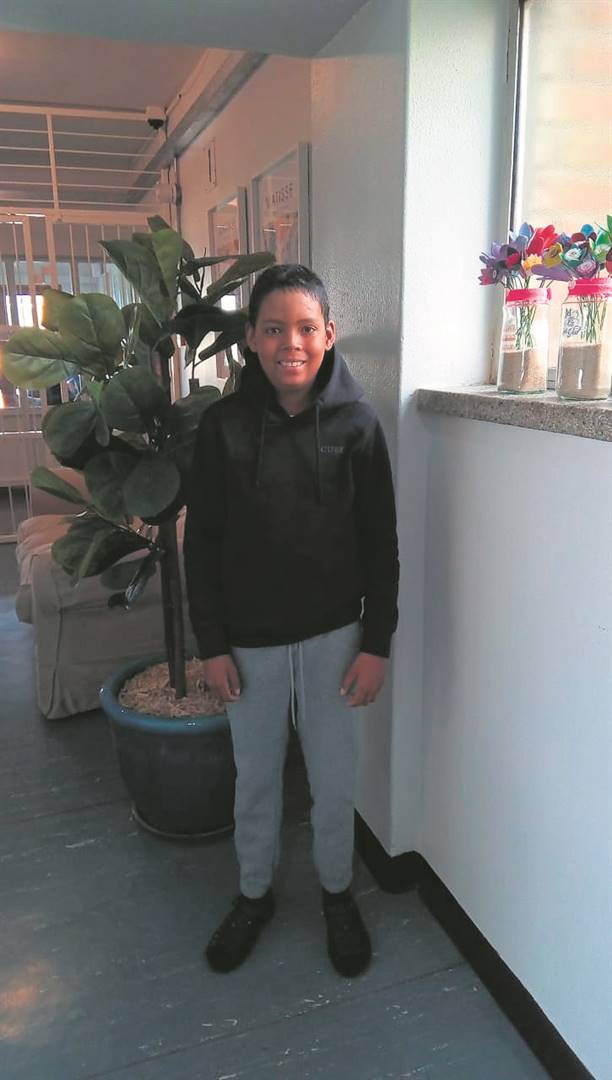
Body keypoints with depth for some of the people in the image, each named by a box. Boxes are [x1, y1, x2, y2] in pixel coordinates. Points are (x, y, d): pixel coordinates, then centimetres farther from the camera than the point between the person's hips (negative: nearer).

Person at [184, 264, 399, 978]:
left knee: (334, 778, 15)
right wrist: (211, 644, -4)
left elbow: (380, 543, -3)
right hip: (250, 640, 1)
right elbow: (201, 542, -3)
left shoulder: (355, 424, -8)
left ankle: (337, 892, 41)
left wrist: (376, 643, -5)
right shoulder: (224, 425, -8)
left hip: (334, 635, 0)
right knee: (255, 777, 18)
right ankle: (254, 894, 43)